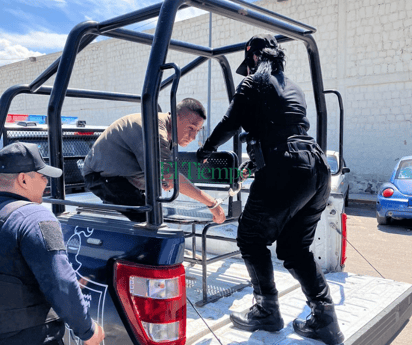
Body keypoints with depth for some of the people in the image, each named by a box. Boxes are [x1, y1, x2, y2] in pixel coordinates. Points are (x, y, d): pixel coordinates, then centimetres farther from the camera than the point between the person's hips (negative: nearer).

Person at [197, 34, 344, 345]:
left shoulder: (255, 81, 5)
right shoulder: (292, 87, 28)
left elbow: (231, 123, 5)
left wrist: (205, 151, 22)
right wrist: (258, 160, 45)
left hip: (286, 172, -8)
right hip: (317, 171, 9)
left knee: (251, 238, 6)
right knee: (295, 248, 15)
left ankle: (267, 312, 13)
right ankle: (325, 320, 14)